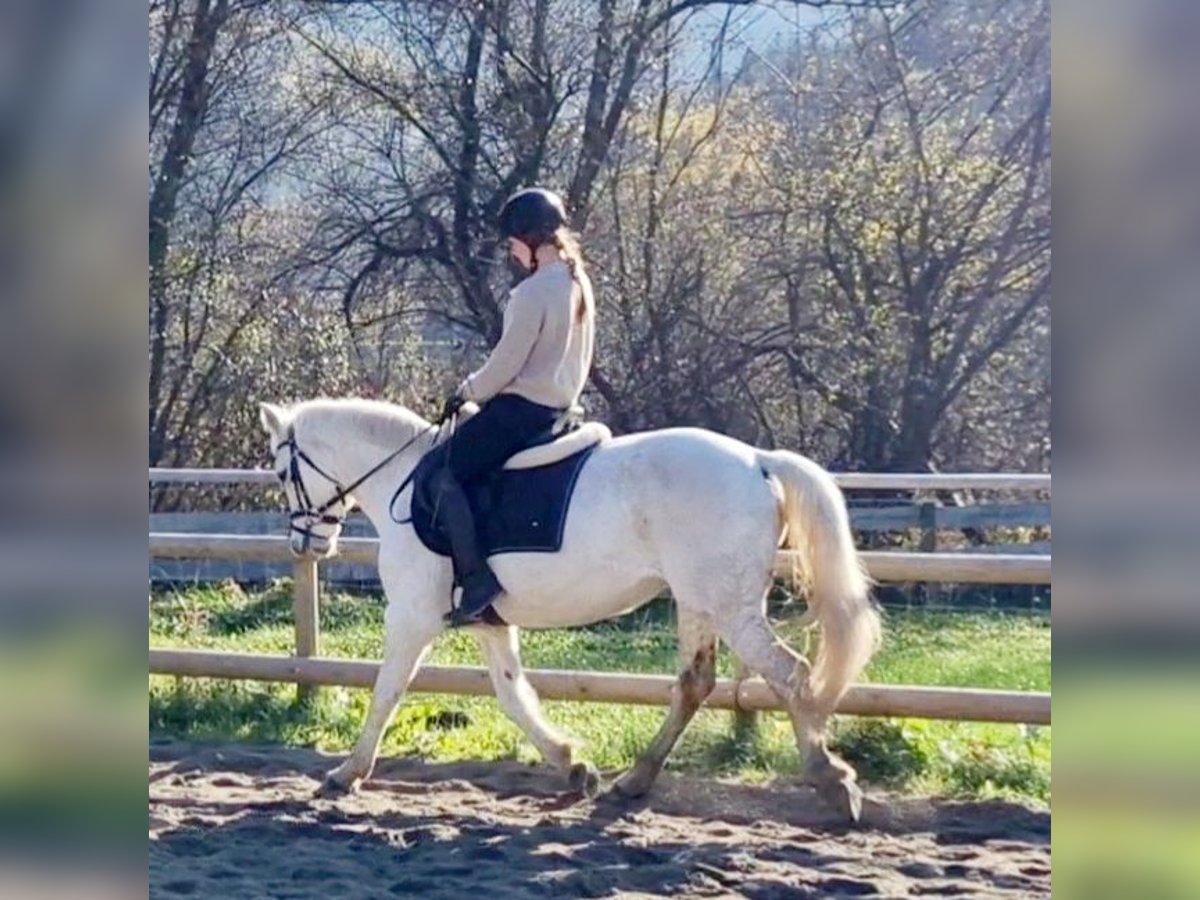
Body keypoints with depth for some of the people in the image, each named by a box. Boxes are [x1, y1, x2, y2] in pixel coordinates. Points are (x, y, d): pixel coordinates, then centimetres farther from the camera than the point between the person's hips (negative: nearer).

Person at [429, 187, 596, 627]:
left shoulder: (533, 293, -18)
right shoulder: (580, 285, 11)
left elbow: (506, 364, -17)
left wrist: (467, 391, 1)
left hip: (521, 409, -10)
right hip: (559, 407, 10)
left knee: (440, 472, -12)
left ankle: (477, 578, -21)